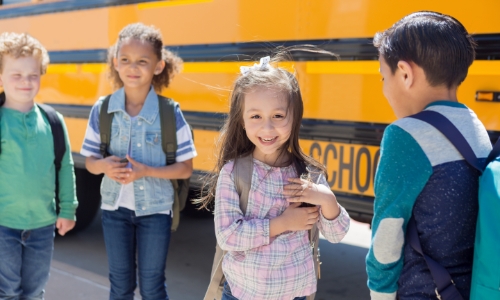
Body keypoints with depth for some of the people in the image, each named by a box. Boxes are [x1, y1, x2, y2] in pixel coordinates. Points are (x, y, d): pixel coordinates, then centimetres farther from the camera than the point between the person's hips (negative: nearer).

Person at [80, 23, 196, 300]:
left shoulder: (170, 113, -13)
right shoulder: (102, 110, -7)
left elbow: (185, 168, -9)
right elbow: (90, 162, 2)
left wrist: (146, 171, -23)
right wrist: (103, 165, -21)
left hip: (155, 210, -2)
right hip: (115, 208, 2)